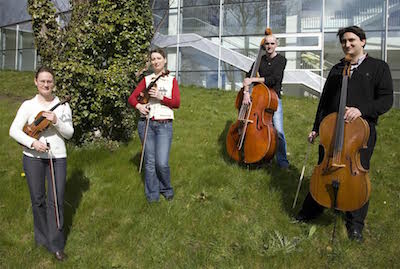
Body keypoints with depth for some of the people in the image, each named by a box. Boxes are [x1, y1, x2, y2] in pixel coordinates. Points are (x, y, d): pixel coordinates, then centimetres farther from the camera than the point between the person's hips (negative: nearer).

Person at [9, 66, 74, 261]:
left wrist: (56, 122, -17)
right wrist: (32, 142, -23)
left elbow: (69, 133, 1)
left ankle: (56, 245, 14)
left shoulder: (62, 105, 2)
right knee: (38, 200, 12)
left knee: (56, 201, 1)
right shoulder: (28, 105, 0)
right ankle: (42, 237, 34)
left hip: (58, 157, 0)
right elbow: (14, 130, -7)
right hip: (33, 157, 0)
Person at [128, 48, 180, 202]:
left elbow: (177, 103, -2)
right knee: (150, 161, 5)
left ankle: (166, 189, 18)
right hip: (146, 124, 2)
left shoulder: (172, 80, 8)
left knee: (162, 163, -9)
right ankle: (152, 195, 19)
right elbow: (132, 98, 6)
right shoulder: (146, 79, 11)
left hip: (164, 125, -1)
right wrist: (138, 106, -14)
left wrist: (161, 97, -15)